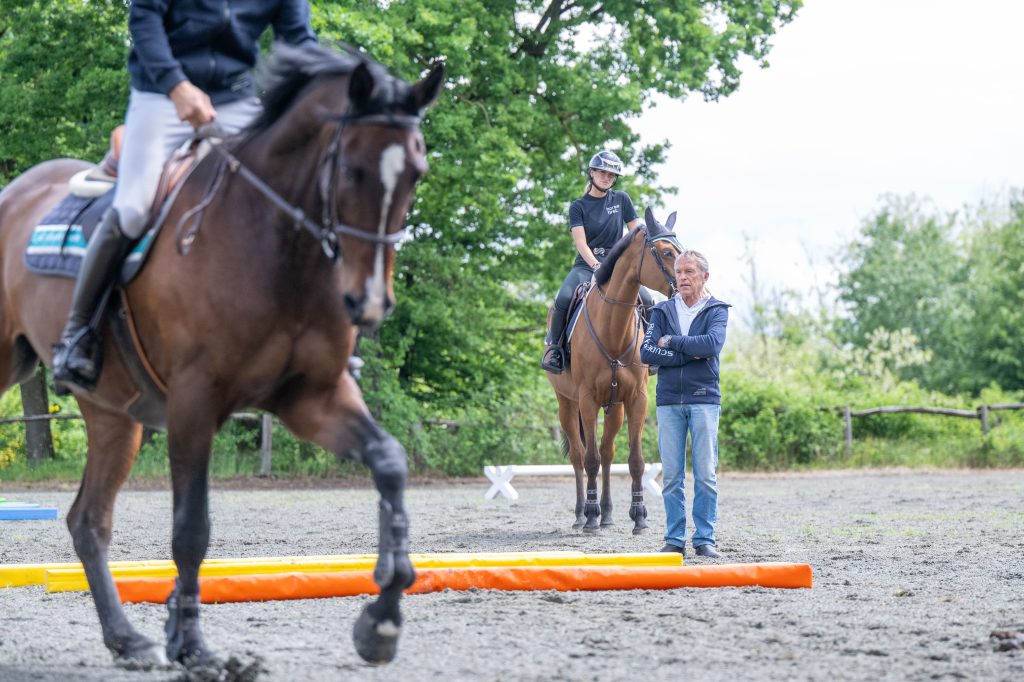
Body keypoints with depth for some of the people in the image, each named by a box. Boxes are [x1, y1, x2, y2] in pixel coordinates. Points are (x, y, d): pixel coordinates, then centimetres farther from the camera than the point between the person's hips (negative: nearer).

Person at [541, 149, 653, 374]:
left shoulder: (621, 200, 9)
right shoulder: (579, 207, 3)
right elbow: (581, 244, -8)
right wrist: (596, 266, -24)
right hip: (586, 265, -2)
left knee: (647, 300, -19)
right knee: (564, 298, -30)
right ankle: (553, 346, -10)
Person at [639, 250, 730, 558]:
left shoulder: (717, 311, 4)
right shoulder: (662, 311, 10)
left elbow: (712, 344, -16)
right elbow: (646, 352, -3)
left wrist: (671, 341, -8)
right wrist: (690, 355, -10)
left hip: (704, 399, -2)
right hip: (669, 401, 2)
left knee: (705, 474, -3)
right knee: (671, 475, 2)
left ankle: (705, 539, 2)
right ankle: (674, 539, 7)